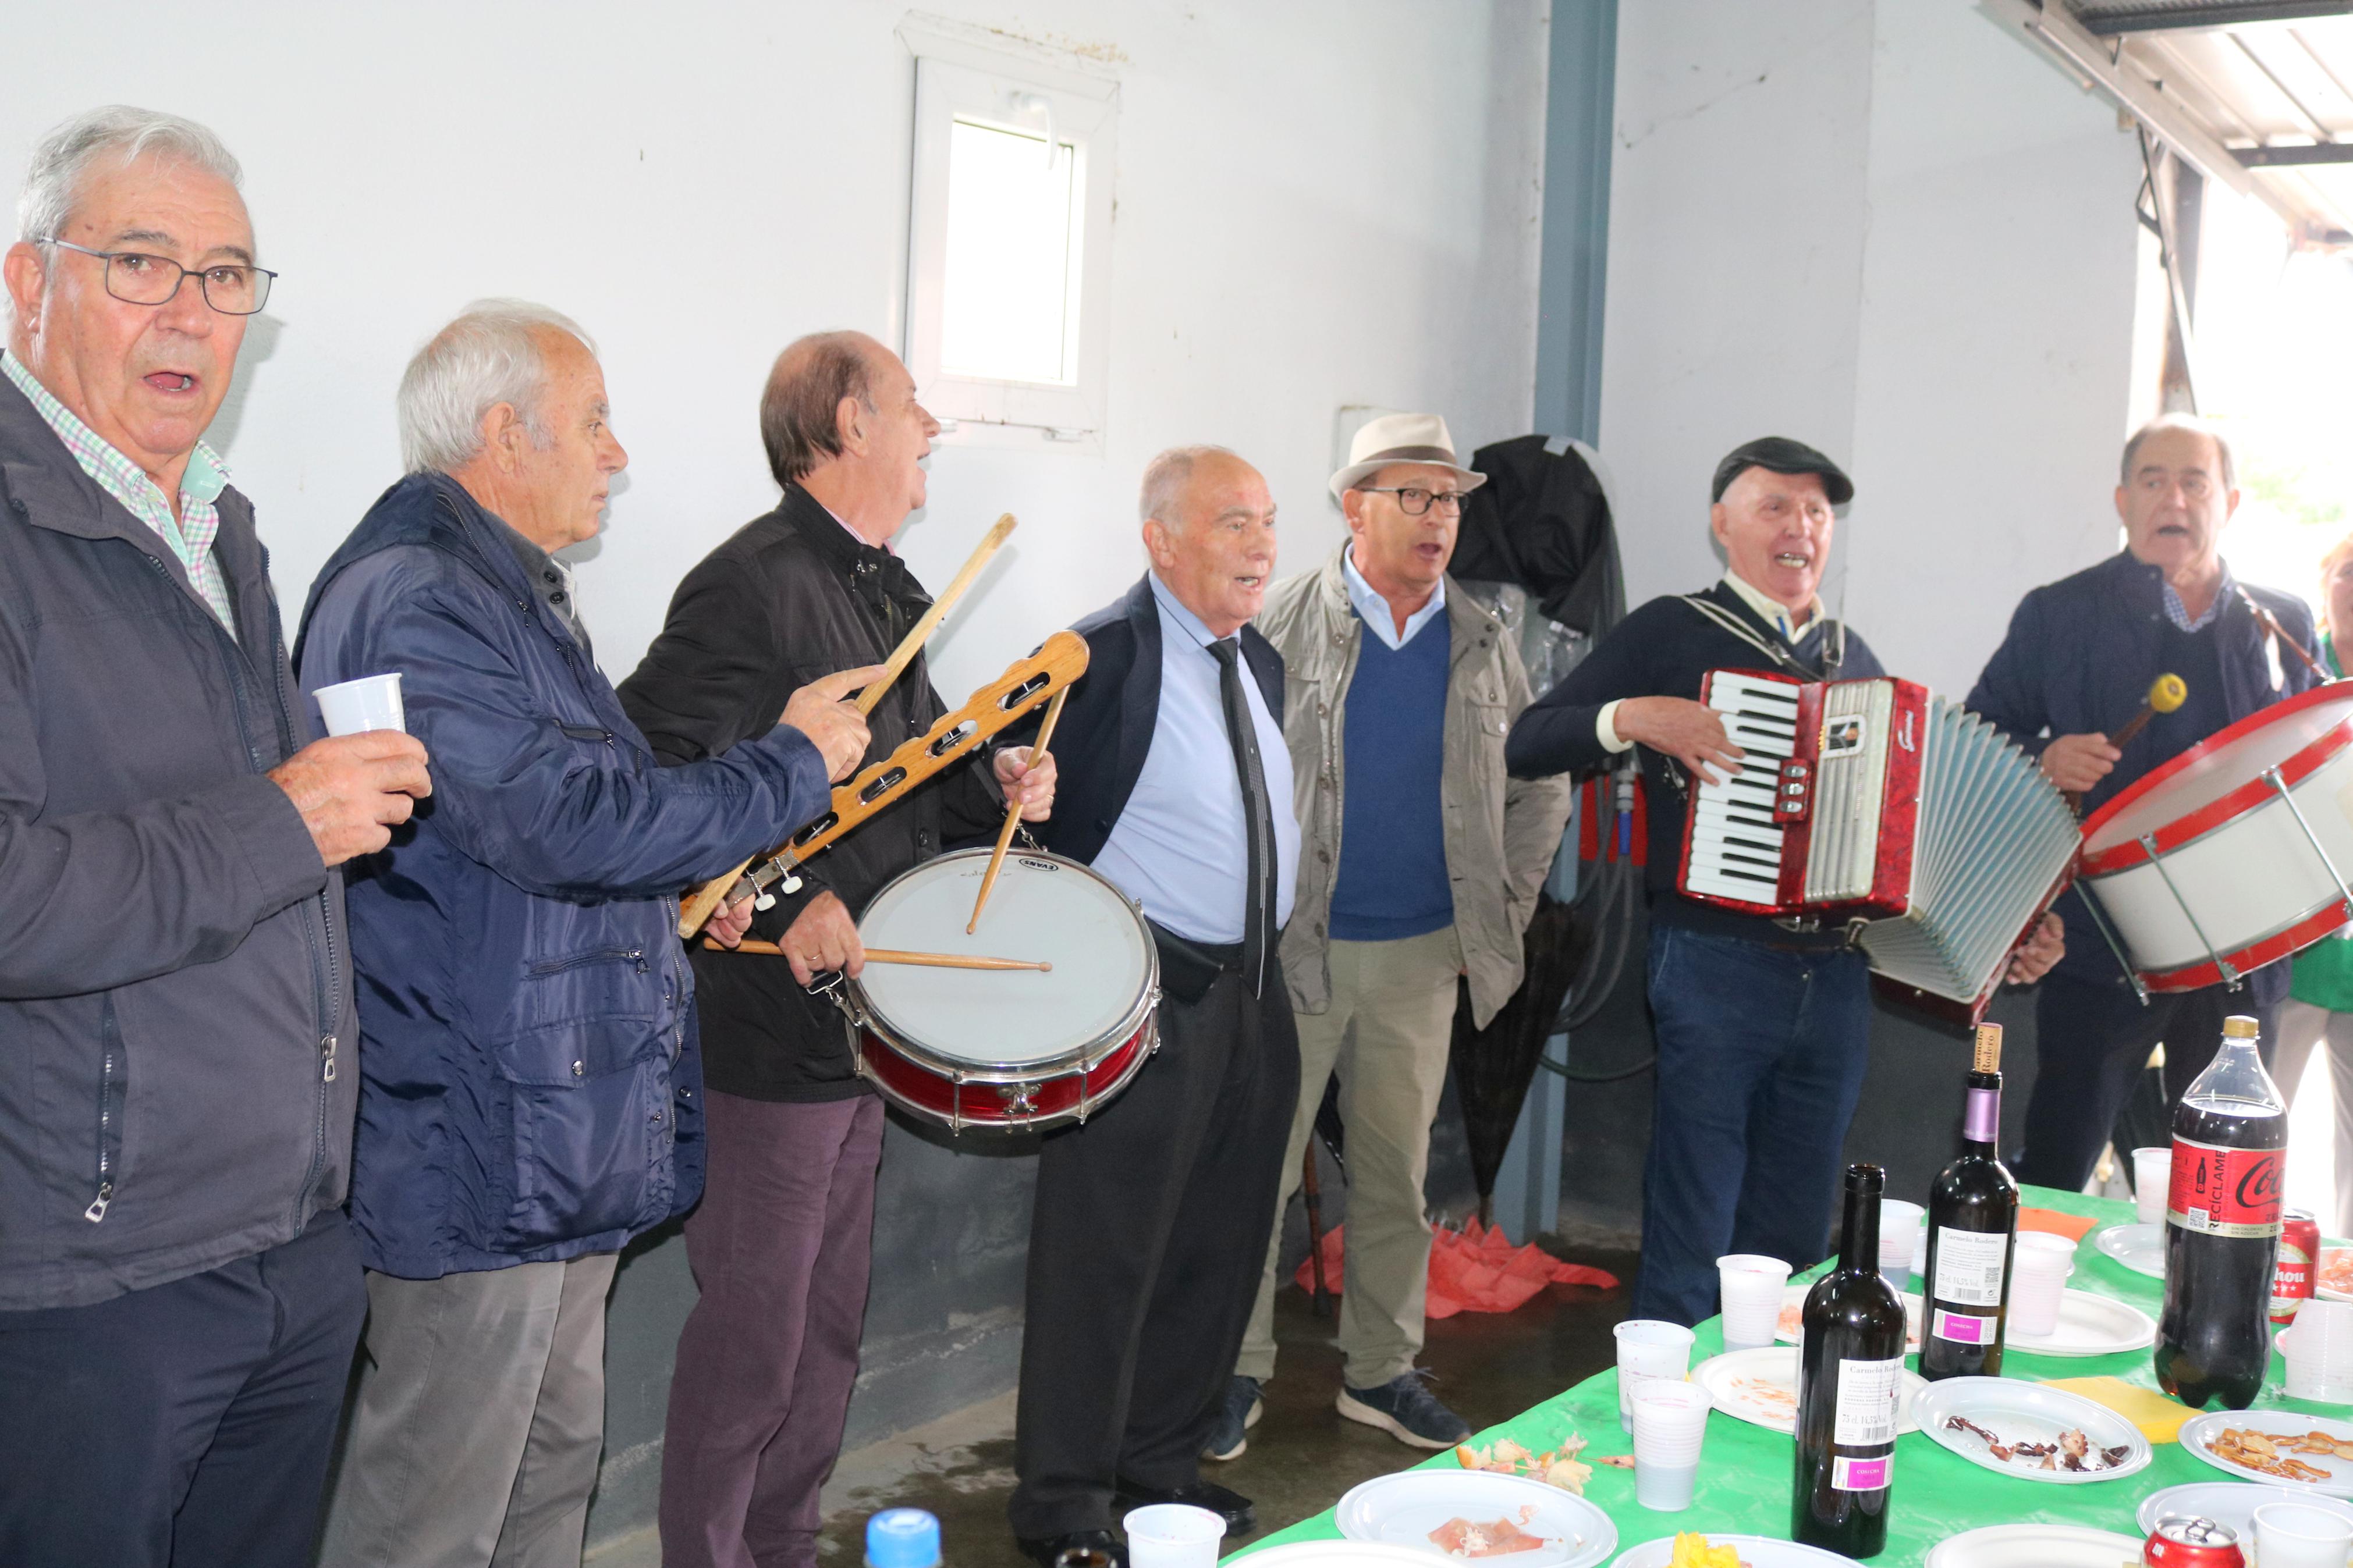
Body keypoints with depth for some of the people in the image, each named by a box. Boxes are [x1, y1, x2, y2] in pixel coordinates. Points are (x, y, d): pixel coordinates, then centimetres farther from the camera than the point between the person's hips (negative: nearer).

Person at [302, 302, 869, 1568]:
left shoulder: (514, 594, 18)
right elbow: (567, 821, -27)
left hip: (559, 1147, 11)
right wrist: (793, 761, -15)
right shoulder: (413, 601, -19)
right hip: (478, 1154, -11)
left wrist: (679, 885, 13)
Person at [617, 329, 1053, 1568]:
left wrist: (995, 782, 6)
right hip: (770, 1028, -9)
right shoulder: (757, 581, -16)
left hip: (862, 1018, 9)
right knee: (753, 1338, 1)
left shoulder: (884, 592, 15)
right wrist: (783, 898, -25)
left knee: (830, 1328, 18)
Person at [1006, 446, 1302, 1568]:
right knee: (1105, 1255, 0)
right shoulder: (1103, 658, -14)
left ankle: (1163, 1457, 33)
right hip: (1149, 1005, -8)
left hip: (1254, 999, 8)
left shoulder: (1260, 660, 12)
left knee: (1217, 1249, 17)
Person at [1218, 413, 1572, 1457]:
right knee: (1258, 1167, 2)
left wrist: (1502, 915, 9)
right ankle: (1238, 1371, 15)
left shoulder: (1482, 645, 7)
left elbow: (1541, 790, 15)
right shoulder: (1285, 624, -4)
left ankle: (1380, 1371, 25)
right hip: (1294, 945, -3)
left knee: (1397, 1174, 12)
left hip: (1421, 954, 4)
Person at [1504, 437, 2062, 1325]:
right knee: (1692, 1246, -1)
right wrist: (1635, 716, -20)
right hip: (1717, 971, -5)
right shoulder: (1673, 633, 0)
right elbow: (1526, 745, -5)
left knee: (1793, 1246, 13)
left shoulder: (1854, 659, 17)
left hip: (1837, 977, 6)